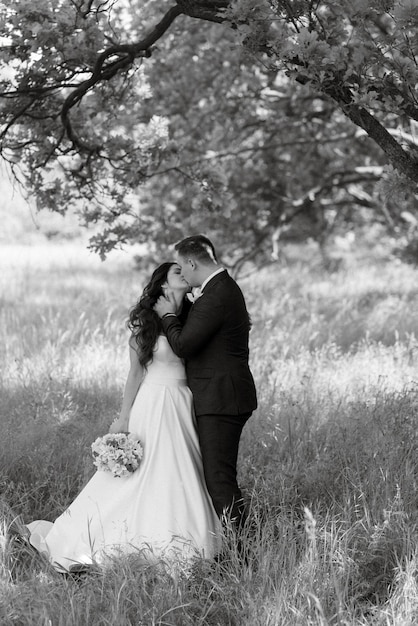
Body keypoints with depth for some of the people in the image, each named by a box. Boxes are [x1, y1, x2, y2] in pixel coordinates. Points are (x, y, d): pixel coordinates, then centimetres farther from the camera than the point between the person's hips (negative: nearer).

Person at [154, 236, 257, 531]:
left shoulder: (215, 298, -19)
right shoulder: (226, 287, 14)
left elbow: (183, 345, -19)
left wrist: (169, 315, -4)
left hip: (221, 401, -11)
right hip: (224, 398, 11)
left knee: (220, 478, -9)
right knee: (218, 476, 15)